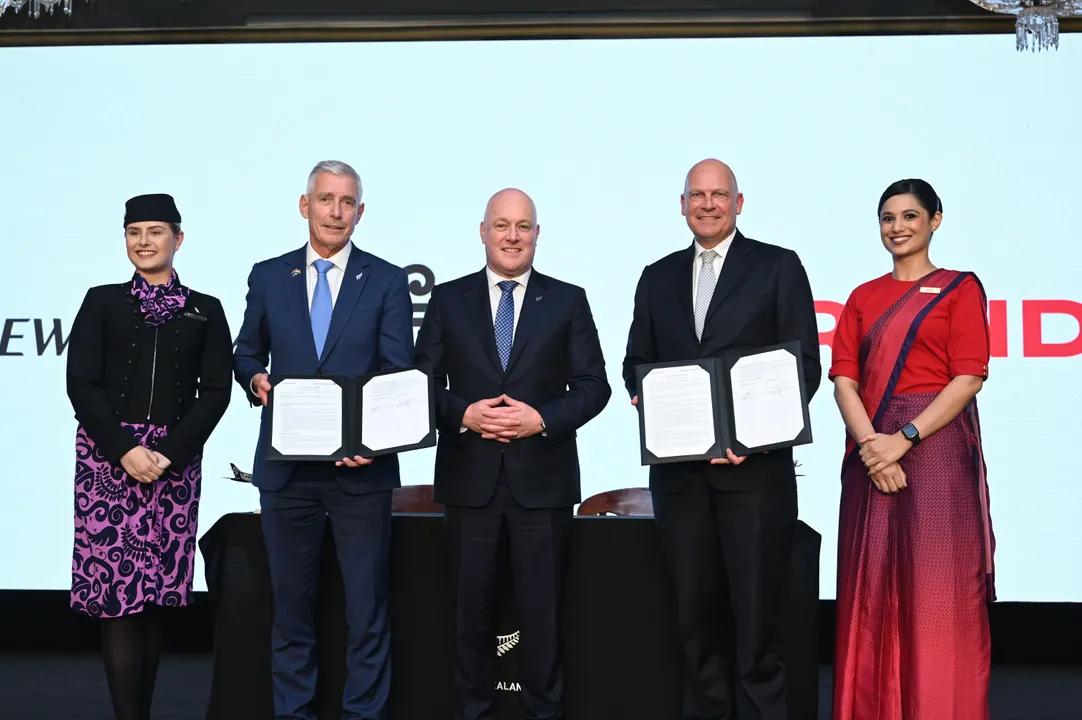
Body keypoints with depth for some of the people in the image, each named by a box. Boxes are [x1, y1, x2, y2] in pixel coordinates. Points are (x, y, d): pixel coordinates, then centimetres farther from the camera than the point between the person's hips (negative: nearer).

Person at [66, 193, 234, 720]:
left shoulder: (205, 310, 11)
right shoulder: (102, 302, 10)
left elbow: (215, 391, 3)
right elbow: (81, 384, 1)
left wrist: (169, 454, -10)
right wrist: (126, 449, -11)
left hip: (176, 458, 1)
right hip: (108, 455, -1)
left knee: (154, 598, 3)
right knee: (115, 592, -8)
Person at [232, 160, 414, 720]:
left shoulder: (388, 281, 1)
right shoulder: (268, 276, 7)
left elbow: (400, 375, -2)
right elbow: (246, 354, 15)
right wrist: (255, 380, -9)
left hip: (361, 466, -2)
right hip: (286, 466, 2)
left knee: (367, 606, 5)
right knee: (290, 603, 12)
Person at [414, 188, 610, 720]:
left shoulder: (567, 301, 5)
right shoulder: (448, 300, 7)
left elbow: (593, 387, 2)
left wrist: (542, 419, -12)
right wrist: (464, 415, -12)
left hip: (543, 478, 0)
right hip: (470, 477, 1)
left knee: (543, 608, 5)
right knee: (471, 607, 9)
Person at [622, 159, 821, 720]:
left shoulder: (778, 267, 3)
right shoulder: (657, 277, 15)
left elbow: (805, 365, -3)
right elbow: (636, 361, 16)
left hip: (755, 467, -4)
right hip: (678, 467, 4)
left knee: (756, 608, 0)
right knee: (695, 611, 11)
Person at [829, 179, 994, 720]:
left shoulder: (960, 288, 3)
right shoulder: (863, 298, 15)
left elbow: (968, 378, -7)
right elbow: (843, 377, 6)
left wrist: (903, 438, -16)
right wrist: (869, 443, -11)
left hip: (936, 447, -4)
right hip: (871, 454, 4)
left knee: (938, 594, -3)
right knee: (873, 592, 6)